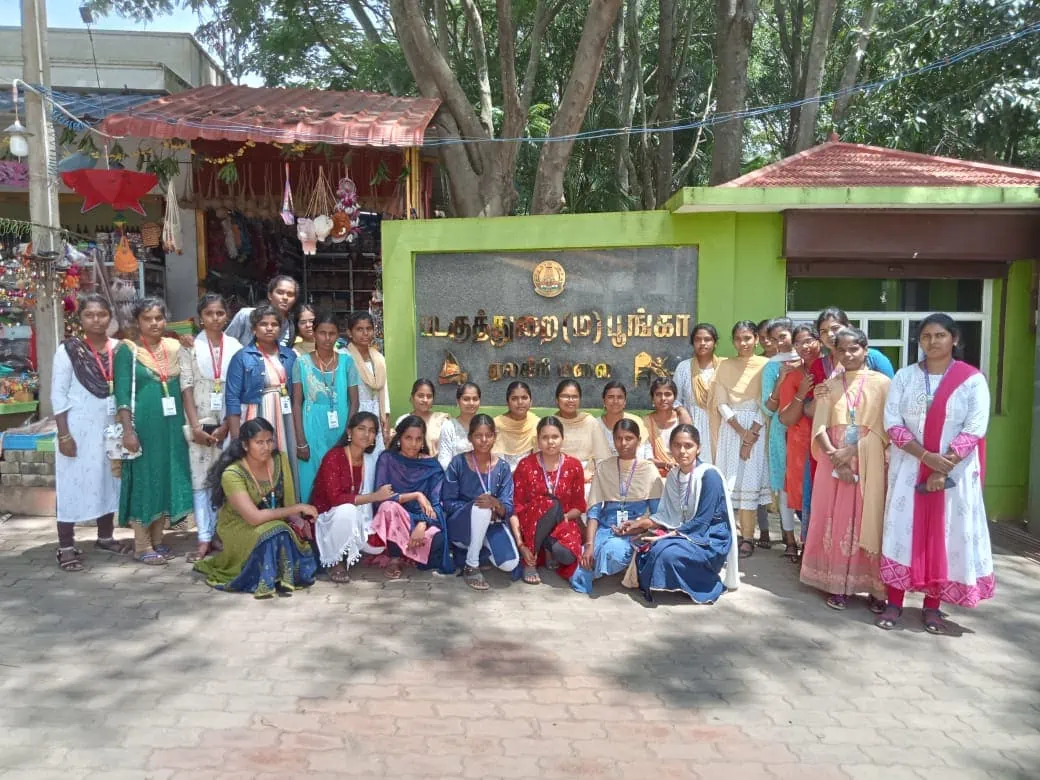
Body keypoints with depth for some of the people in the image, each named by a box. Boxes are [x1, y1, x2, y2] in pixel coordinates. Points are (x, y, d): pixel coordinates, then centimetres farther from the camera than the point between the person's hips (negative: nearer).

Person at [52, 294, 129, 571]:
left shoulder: (119, 349, 3)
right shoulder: (68, 350, -6)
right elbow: (58, 394, -7)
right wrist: (64, 434, -12)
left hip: (111, 428, 4)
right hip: (79, 429, -4)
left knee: (108, 481, 12)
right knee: (73, 485, 0)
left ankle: (105, 537, 26)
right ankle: (66, 548, 6)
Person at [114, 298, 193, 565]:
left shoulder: (175, 347, 10)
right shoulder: (128, 351, -3)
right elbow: (122, 394, -9)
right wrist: (128, 430, -17)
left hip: (172, 425, 5)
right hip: (143, 425, -5)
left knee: (167, 480, 9)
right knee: (144, 480, 1)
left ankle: (157, 540, 20)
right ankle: (142, 546, 9)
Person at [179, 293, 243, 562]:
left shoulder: (236, 347, 4)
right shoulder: (190, 346, 3)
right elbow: (186, 387, -2)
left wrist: (226, 425, -7)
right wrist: (195, 426, -10)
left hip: (229, 423, 1)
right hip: (200, 422, 0)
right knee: (200, 480, 1)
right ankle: (204, 538, 5)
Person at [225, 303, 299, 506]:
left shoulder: (290, 356, 10)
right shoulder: (242, 357, -2)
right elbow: (233, 399, -5)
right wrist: (236, 438, -11)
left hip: (285, 422, 4)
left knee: (286, 471, 4)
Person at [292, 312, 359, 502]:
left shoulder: (346, 361, 3)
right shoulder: (302, 362, 0)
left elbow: (354, 402, 4)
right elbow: (297, 404, 0)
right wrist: (300, 441, -6)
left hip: (340, 430, 1)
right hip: (313, 431, -1)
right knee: (313, 481, 2)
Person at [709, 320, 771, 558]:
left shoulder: (766, 365, -1)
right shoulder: (725, 366, 8)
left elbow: (766, 405, -5)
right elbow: (721, 404, 1)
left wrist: (750, 437, -11)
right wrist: (742, 432, -11)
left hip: (756, 429, -2)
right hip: (731, 429, 2)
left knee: (750, 483, -3)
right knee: (729, 483, 1)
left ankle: (747, 538, 2)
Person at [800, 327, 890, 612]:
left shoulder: (881, 382, 0)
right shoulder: (829, 385, 10)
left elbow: (882, 427, -7)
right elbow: (820, 427, 2)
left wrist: (851, 451, -15)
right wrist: (835, 456, -13)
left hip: (868, 463, -3)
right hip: (834, 463, 3)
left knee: (868, 521, -2)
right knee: (835, 521, 4)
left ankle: (876, 587, 6)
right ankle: (838, 584, 11)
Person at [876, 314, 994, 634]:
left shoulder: (972, 380, -2)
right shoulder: (904, 376, 3)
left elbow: (975, 428, -10)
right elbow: (892, 422, -5)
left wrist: (944, 467, -17)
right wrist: (926, 456, -17)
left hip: (955, 472, -1)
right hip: (909, 468, 1)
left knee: (945, 534, 4)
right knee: (902, 530, 2)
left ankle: (932, 606, 16)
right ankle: (894, 602, 11)